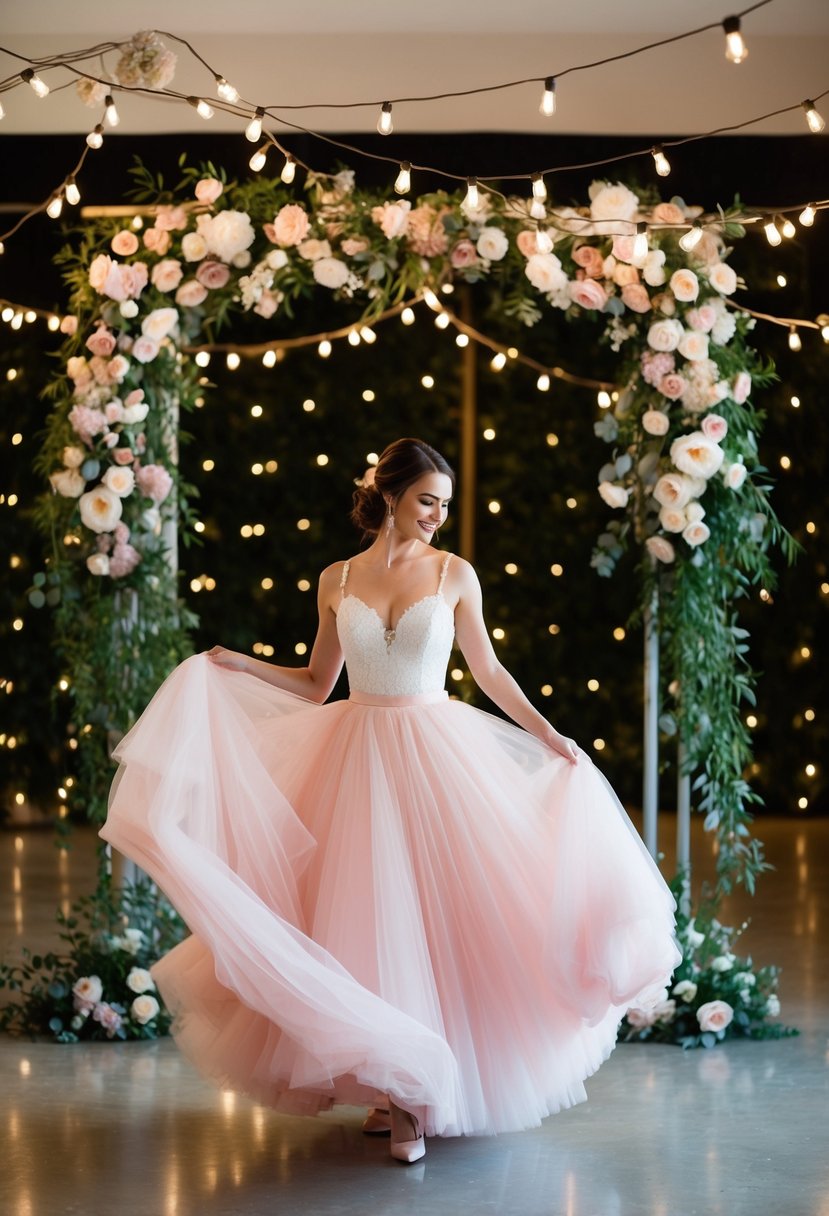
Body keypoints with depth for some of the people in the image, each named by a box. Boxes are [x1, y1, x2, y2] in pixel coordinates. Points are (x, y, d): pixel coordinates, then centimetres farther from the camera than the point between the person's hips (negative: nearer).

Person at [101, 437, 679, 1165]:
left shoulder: (454, 574, 2)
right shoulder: (337, 581, 6)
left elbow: (488, 670, 8)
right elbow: (316, 685, 12)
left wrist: (547, 736, 3)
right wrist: (236, 666, 3)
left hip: (438, 756, -1)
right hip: (360, 760, 1)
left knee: (445, 910, -4)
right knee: (372, 918, 2)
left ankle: (429, 1086, 7)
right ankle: (394, 1086, 15)